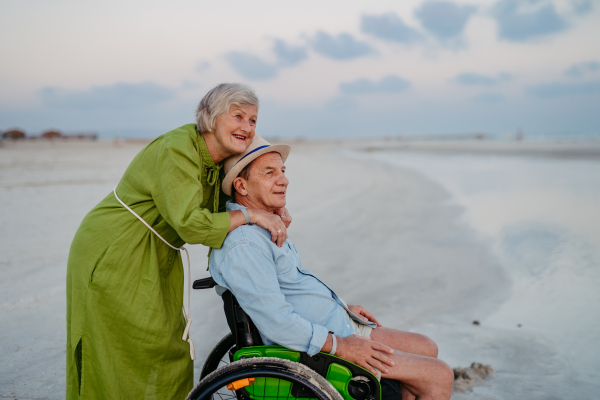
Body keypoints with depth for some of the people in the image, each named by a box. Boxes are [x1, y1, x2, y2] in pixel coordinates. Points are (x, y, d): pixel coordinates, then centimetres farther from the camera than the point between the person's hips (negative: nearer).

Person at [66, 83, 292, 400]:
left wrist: (272, 212, -10)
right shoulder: (176, 151, -27)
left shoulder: (218, 159, 1)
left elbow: (223, 206, 8)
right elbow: (192, 225, -33)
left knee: (169, 345, 16)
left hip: (156, 259, 9)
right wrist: (251, 214, -28)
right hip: (113, 257, -9)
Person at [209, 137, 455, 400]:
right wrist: (341, 346, -23)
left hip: (339, 328, 11)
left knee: (427, 348, 16)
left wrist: (341, 307, 19)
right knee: (440, 377, -6)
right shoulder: (242, 244, -24)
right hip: (318, 351, -10)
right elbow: (275, 321, -29)